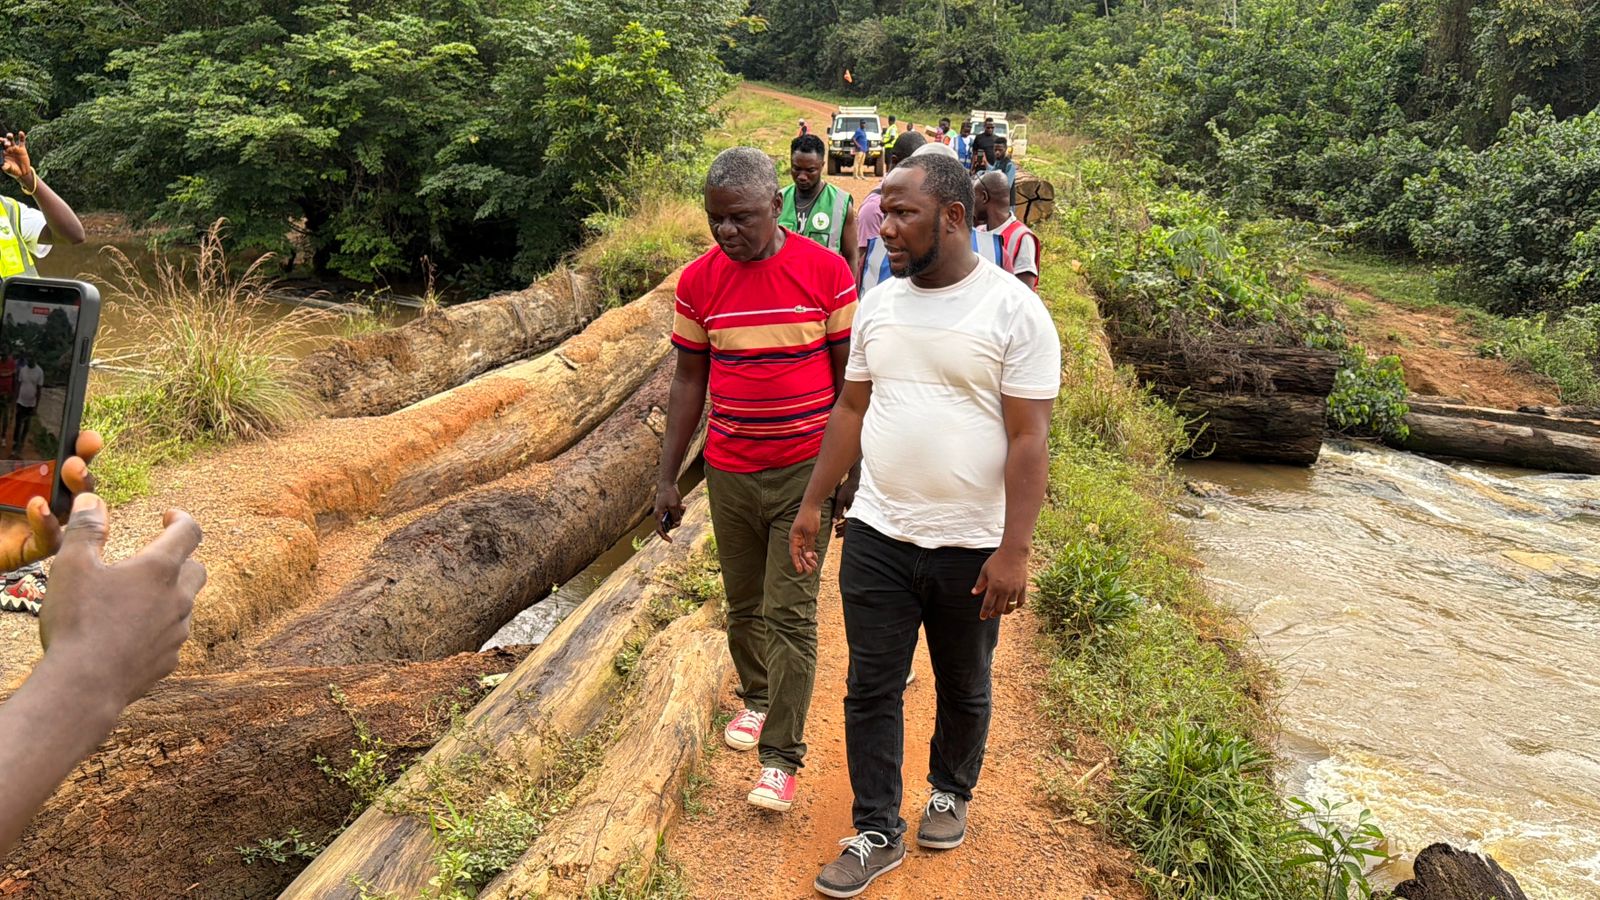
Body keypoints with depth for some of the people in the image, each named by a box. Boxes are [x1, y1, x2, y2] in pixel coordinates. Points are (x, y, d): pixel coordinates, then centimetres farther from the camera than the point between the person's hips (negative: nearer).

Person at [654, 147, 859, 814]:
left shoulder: (825, 271, -9)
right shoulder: (698, 281, -1)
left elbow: (850, 377, -3)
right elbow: (689, 382, 5)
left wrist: (853, 471, -4)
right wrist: (667, 477, 5)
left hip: (805, 471, -3)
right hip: (729, 474, 3)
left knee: (790, 614, -2)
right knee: (744, 606, 15)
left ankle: (782, 755, 6)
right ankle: (755, 697, 41)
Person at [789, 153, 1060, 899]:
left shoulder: (1013, 311, -11)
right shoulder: (877, 304, 4)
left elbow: (1029, 439, -13)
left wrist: (1013, 550, -17)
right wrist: (813, 505, 10)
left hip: (970, 548, -3)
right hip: (876, 537, 4)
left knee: (963, 689, 16)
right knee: (870, 690, 7)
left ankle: (950, 793, 41)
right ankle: (877, 833, 22)